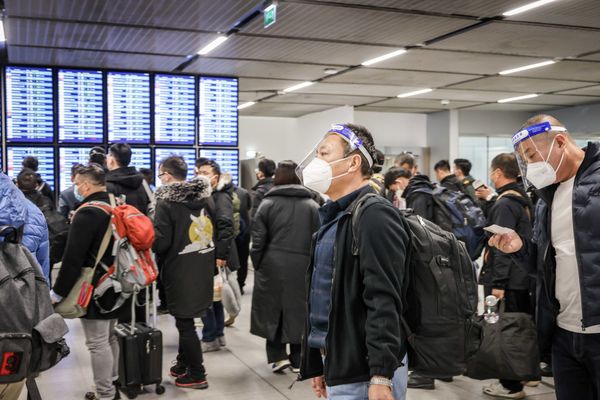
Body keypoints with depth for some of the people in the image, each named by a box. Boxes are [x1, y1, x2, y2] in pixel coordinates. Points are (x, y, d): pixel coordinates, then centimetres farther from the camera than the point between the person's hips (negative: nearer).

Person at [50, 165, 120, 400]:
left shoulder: (87, 213, -18)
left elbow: (73, 258, -21)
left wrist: (58, 291, -14)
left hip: (93, 289, -9)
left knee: (97, 343, -1)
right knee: (110, 338, 19)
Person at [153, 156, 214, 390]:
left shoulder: (166, 202, -14)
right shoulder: (206, 197, 6)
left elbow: (161, 242, -16)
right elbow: (215, 232, 11)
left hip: (180, 271, -6)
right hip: (203, 268, 7)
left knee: (184, 322, 5)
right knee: (186, 319, 19)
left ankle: (197, 375, 13)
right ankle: (183, 364, 31)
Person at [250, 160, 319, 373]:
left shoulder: (267, 203, -2)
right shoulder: (312, 205, 1)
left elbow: (258, 239, -3)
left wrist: (257, 264, 8)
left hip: (272, 266, -1)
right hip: (302, 267, 1)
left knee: (272, 309, 13)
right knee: (298, 310, 11)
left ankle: (277, 356, 12)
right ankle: (297, 359, 19)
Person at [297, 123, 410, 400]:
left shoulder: (374, 216, -16)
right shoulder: (334, 218, 12)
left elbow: (383, 303, -23)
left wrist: (381, 378, -25)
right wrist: (319, 365, 20)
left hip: (363, 374, -9)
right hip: (337, 366, 9)